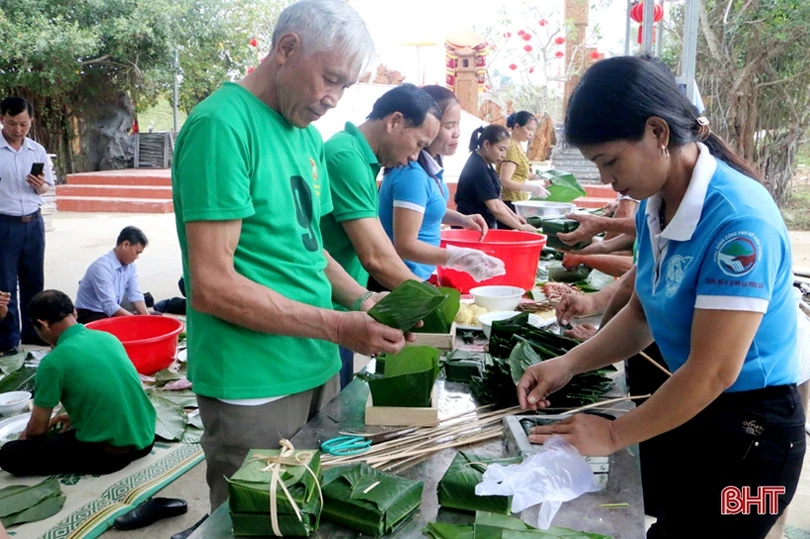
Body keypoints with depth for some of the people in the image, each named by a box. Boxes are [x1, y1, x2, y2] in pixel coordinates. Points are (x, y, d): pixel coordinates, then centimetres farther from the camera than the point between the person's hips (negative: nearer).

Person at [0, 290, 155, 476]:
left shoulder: (53, 361, -12)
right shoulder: (108, 337, 6)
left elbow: (38, 427, -1)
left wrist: (26, 435, 21)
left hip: (107, 452, -7)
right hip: (145, 439, 8)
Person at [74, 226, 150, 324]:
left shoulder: (129, 265, -2)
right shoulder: (102, 267, -25)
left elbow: (135, 295, -3)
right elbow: (110, 307, -30)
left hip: (112, 314, 7)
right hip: (90, 315, -7)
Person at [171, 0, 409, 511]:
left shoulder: (309, 135, 8)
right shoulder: (222, 125, -18)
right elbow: (211, 286, -22)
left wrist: (362, 299, 0)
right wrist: (338, 328, -20)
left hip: (319, 369, 8)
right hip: (254, 389, -8)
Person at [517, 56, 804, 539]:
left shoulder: (739, 220, -28)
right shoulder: (656, 206, -4)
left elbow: (713, 371, -26)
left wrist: (614, 435, -16)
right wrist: (570, 364, -6)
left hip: (749, 430, -7)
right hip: (690, 408, 7)